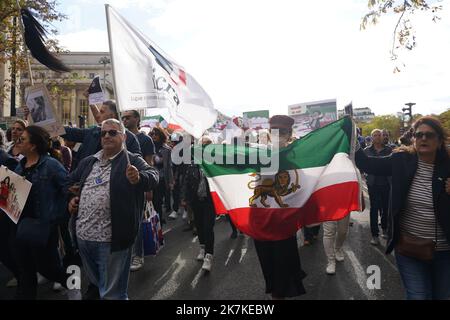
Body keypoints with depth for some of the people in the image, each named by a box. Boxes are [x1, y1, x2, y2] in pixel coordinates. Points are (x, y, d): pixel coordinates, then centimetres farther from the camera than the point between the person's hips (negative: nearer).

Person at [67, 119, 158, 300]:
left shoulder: (133, 161, -6)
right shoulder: (88, 162, 13)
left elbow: (152, 176, -23)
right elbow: (70, 182, 26)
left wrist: (138, 178, -44)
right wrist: (70, 198, 7)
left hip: (112, 239, -6)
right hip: (83, 236, 6)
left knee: (112, 293, 6)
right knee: (93, 283, 25)